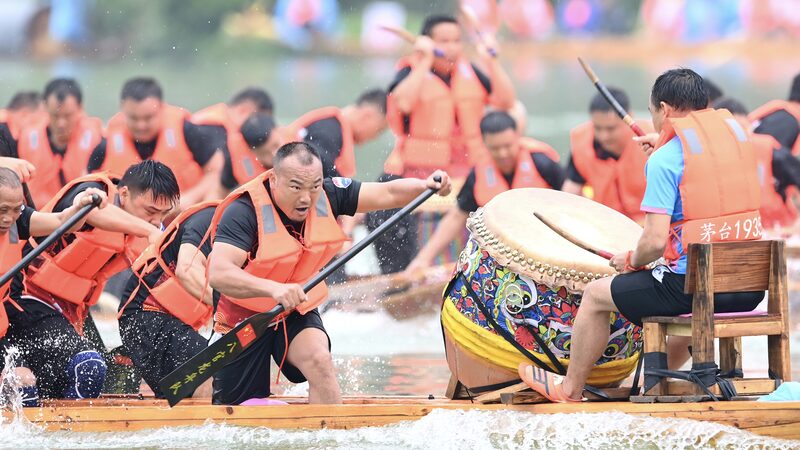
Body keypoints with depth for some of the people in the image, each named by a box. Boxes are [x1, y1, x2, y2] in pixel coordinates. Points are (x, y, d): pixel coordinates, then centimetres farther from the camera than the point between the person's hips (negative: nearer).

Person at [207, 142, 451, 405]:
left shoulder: (328, 195, -10)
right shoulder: (244, 211, -27)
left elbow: (388, 193, -7)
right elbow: (218, 273, -39)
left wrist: (426, 185, -27)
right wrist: (272, 288, -53)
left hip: (297, 313, 3)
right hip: (243, 316, -3)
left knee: (320, 361, -28)